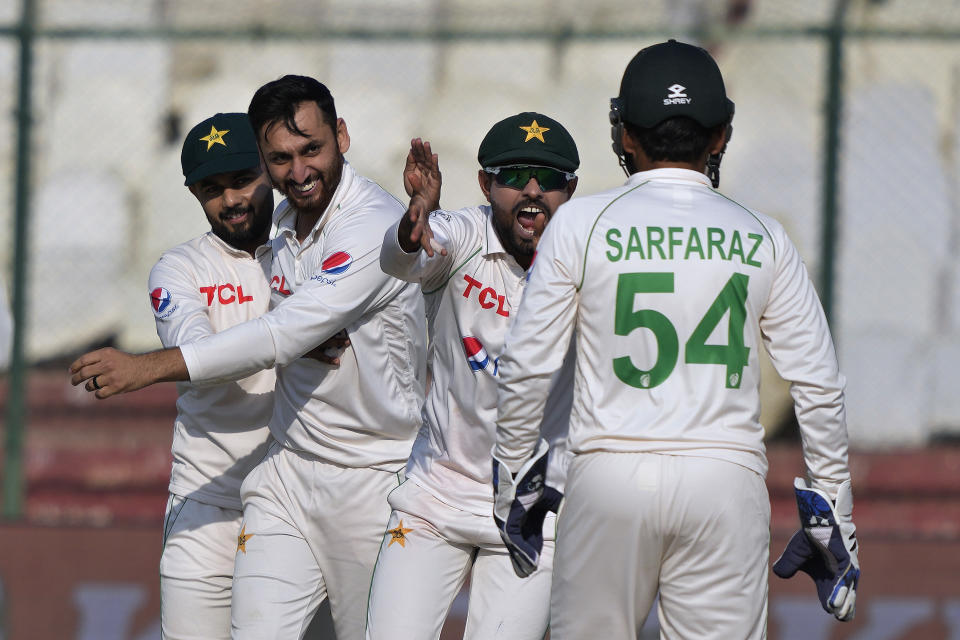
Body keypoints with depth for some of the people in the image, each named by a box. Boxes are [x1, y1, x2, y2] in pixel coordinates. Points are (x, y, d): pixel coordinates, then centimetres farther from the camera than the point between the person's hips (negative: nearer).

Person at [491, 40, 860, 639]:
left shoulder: (582, 223, 1)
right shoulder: (762, 239, 6)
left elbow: (528, 365, 1)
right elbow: (819, 385, 5)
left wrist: (516, 475, 14)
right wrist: (831, 511, 13)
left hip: (609, 475, -1)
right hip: (728, 477, 1)